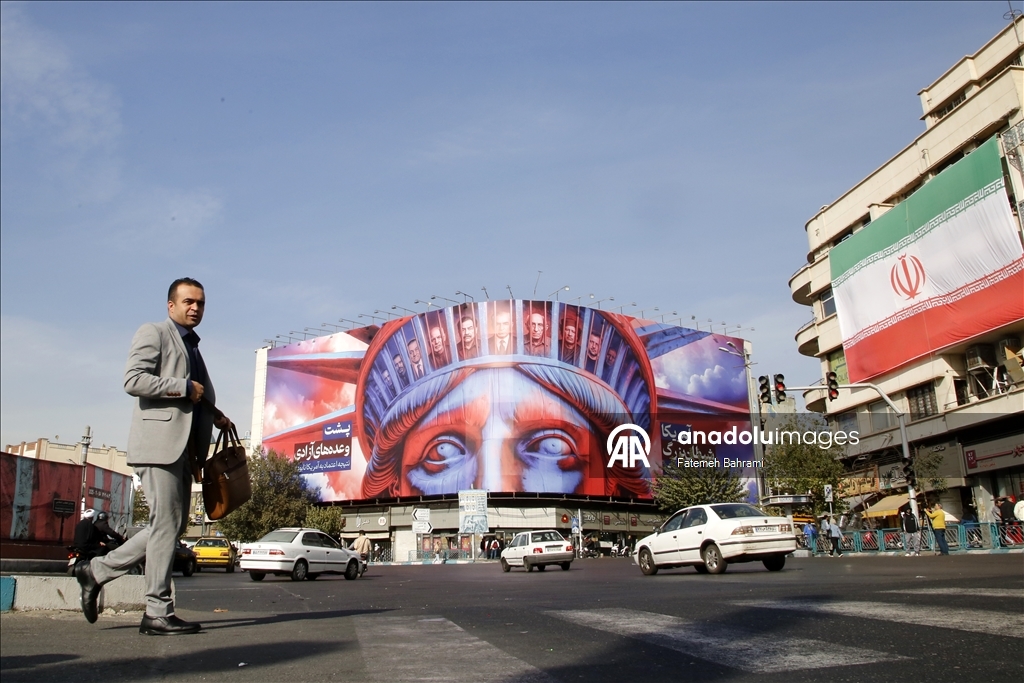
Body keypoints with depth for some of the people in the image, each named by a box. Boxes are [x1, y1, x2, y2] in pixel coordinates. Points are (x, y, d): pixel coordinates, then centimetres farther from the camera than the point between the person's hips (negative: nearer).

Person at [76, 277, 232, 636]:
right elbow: (134, 380, -14)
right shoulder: (153, 333, 0)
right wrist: (185, 388, -13)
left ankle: (97, 570, 22)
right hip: (159, 441, -9)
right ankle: (158, 613, 1)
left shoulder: (191, 346, 25)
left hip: (183, 446, 9)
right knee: (166, 524, -7)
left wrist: (214, 414, 13)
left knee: (174, 525, 10)